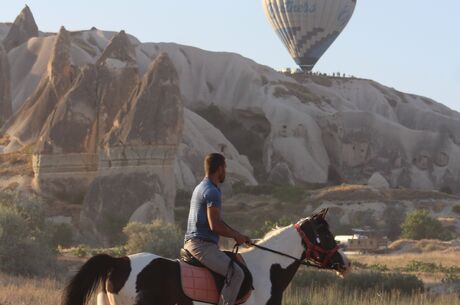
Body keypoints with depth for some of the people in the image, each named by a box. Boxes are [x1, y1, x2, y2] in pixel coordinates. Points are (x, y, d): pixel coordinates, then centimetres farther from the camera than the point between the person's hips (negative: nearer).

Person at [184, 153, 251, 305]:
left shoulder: (201, 188, 19)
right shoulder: (212, 192, -15)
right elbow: (215, 226, -19)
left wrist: (237, 234, 17)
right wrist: (236, 236, -4)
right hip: (202, 245, -11)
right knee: (236, 274, -19)